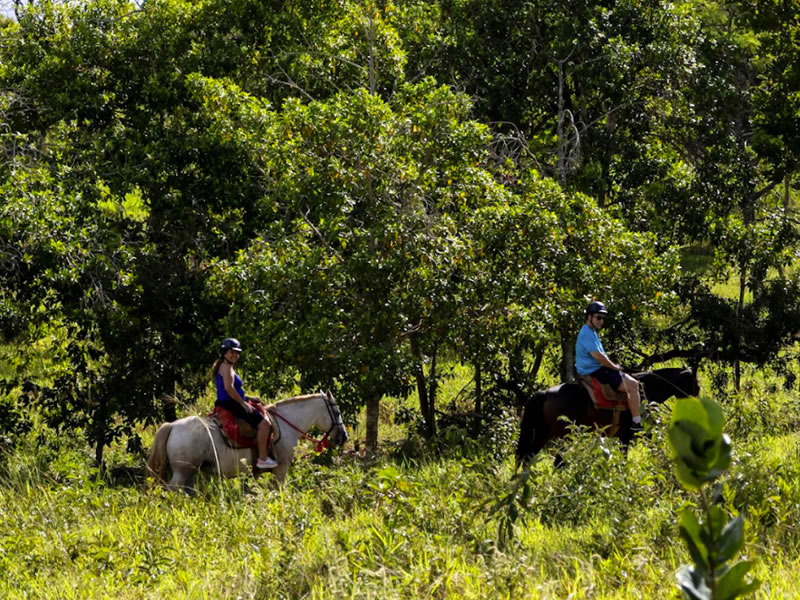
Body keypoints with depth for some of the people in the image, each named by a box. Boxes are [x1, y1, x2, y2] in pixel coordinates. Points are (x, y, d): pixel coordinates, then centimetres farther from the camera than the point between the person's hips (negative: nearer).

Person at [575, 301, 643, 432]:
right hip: (595, 372, -11)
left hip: (600, 370, 11)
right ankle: (637, 423, -17)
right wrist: (614, 367, -12)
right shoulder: (587, 333, -16)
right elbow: (597, 356, -24)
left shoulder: (592, 333, 19)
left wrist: (614, 365, 11)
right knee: (632, 386, -15)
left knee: (634, 383, 14)